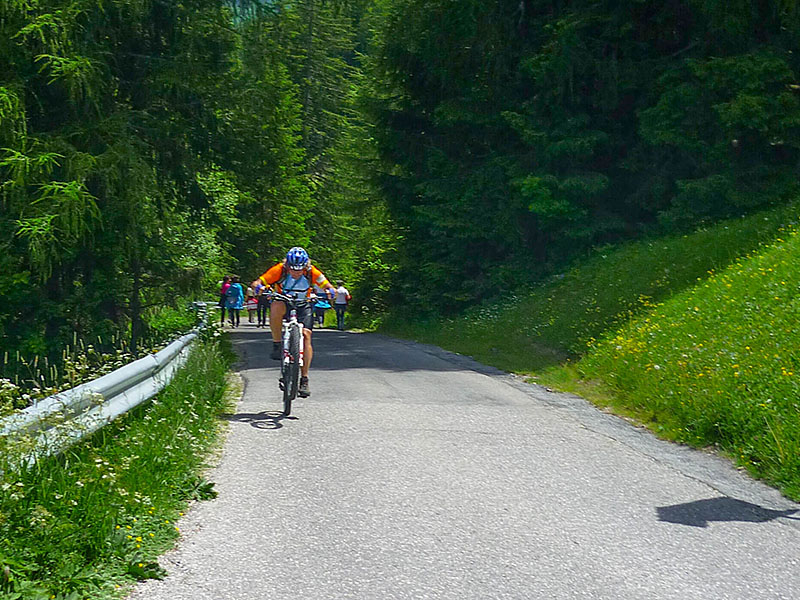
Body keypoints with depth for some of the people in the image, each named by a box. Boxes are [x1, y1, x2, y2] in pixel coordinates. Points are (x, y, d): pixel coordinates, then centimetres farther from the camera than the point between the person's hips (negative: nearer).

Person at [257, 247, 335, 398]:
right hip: (283, 303, -1)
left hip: (303, 306, 1)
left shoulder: (312, 272, -20)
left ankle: (304, 380, -13)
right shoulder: (279, 270, -23)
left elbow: (329, 287, -14)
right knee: (276, 307, -38)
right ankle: (276, 345, -22)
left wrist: (329, 292, -37)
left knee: (306, 336, -18)